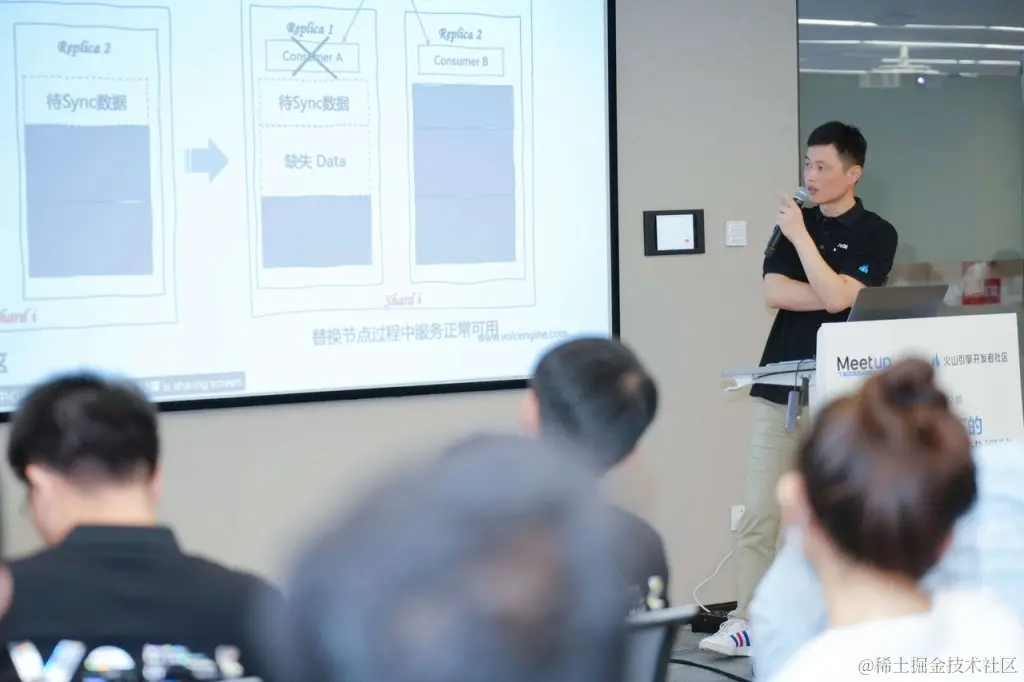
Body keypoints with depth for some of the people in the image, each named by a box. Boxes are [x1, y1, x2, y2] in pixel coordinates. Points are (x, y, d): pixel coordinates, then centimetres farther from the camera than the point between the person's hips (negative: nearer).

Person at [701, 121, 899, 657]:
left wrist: (800, 236, -12)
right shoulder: (794, 221, 13)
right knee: (757, 514, 0)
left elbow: (835, 297, -15)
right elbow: (773, 292, 0)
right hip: (780, 386, 4)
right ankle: (746, 622, 4)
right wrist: (833, 298, -9)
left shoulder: (876, 235, -1)